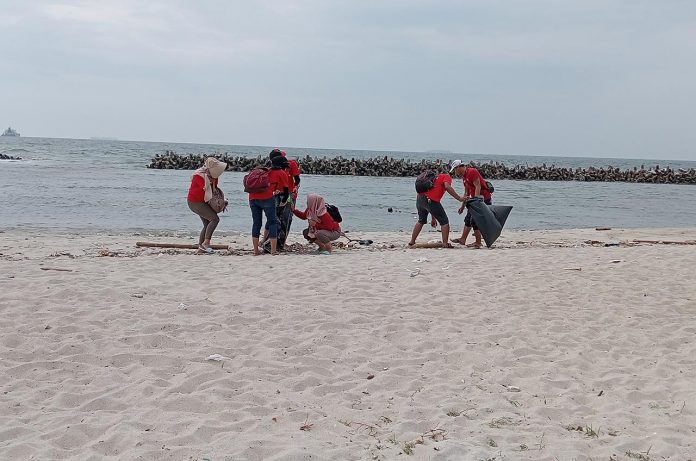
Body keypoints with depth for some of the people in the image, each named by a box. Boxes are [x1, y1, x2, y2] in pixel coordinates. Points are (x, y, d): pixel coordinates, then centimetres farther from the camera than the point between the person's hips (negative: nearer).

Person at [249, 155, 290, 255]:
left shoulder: (266, 171, 29)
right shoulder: (282, 173, 13)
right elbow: (286, 191, 13)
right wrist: (283, 201, 29)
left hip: (253, 197, 5)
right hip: (267, 198, -5)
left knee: (256, 223, 12)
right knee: (273, 222, 4)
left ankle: (256, 250, 12)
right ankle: (273, 250, -1)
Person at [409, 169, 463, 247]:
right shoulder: (447, 177, 12)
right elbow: (447, 187, -14)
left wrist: (433, 218, 35)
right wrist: (459, 198, -13)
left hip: (419, 199, 8)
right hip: (430, 201, -7)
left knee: (421, 221, 29)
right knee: (444, 221, 6)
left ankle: (412, 242, 32)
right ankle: (445, 243, -1)